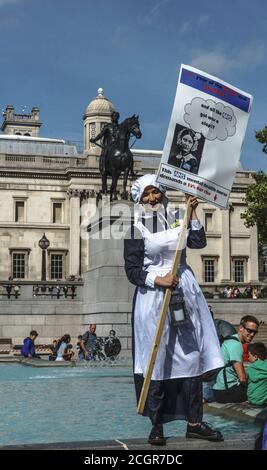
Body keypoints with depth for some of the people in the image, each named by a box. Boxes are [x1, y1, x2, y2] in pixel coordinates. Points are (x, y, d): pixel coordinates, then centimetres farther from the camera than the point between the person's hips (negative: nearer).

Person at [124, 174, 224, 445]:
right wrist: (158, 280, -17)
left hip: (184, 291, 4)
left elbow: (199, 242, 0)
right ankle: (157, 425, 7)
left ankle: (194, 423, 9)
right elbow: (132, 270, -4)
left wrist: (192, 212, -1)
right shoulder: (136, 229, -1)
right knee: (156, 359, -2)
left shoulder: (176, 219, 10)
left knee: (191, 355, 2)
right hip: (153, 296, -3)